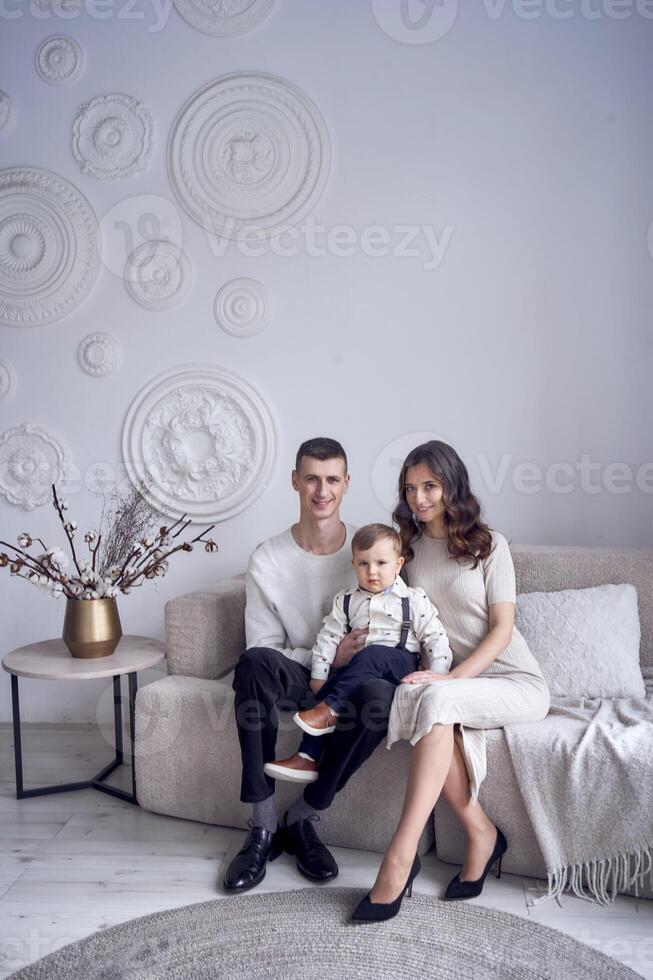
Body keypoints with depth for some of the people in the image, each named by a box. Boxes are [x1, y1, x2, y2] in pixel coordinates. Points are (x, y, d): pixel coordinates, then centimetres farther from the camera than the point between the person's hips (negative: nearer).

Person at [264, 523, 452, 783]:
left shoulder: (414, 599, 4)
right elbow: (328, 637, 11)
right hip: (357, 666, 4)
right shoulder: (346, 600, 14)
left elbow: (435, 639, 1)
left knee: (371, 655, -35)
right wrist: (318, 676, 3)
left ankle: (330, 709, -29)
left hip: (401, 664, -4)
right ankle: (307, 758, -22)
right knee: (330, 683, -22)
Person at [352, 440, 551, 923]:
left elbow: (501, 629, -7)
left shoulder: (489, 544, -1)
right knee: (412, 697, -33)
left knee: (434, 699, -35)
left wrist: (452, 678, -21)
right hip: (451, 681, 4)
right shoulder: (409, 549, 13)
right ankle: (481, 833, -18)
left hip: (515, 680, -4)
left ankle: (400, 858, -34)